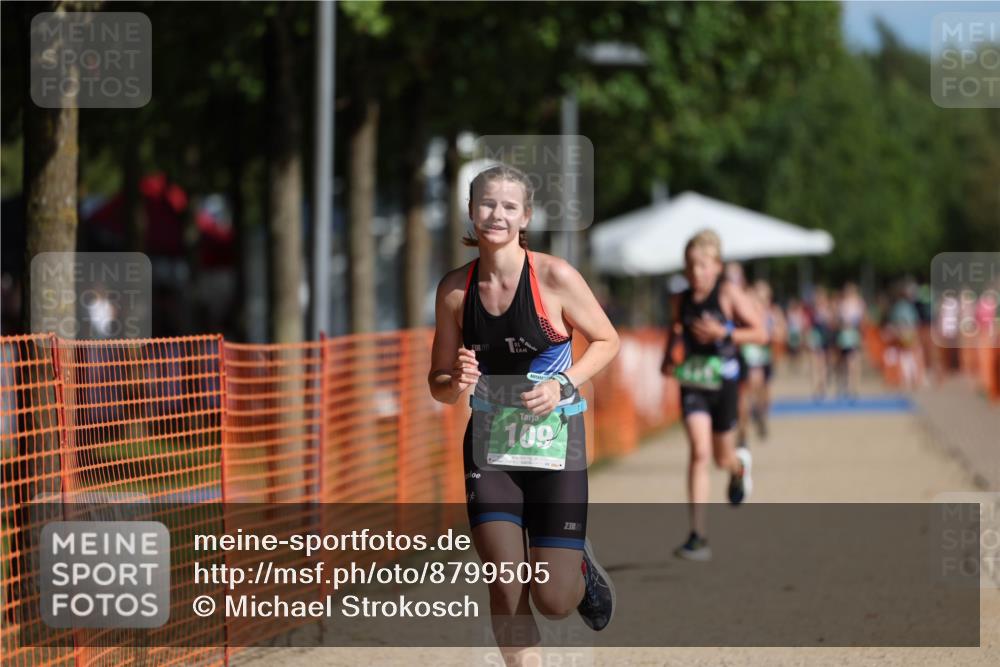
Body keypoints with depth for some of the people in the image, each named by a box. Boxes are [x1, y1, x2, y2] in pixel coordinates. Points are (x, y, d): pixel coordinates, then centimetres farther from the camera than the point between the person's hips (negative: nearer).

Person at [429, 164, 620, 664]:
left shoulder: (554, 277, -10)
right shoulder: (455, 288, -1)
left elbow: (607, 341, 2)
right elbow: (439, 384, 8)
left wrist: (563, 385, -14)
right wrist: (457, 383, -16)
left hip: (554, 442, -2)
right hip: (489, 445, 2)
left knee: (553, 599, -4)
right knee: (505, 589, -9)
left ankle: (581, 568, 32)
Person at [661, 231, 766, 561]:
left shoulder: (728, 293, -8)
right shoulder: (681, 300, 3)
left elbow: (760, 333, -8)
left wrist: (723, 332, -21)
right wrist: (668, 357, 4)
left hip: (723, 382, -1)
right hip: (692, 384, 1)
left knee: (723, 458, 13)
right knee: (699, 451, -16)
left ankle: (739, 466, 56)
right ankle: (698, 537, -19)